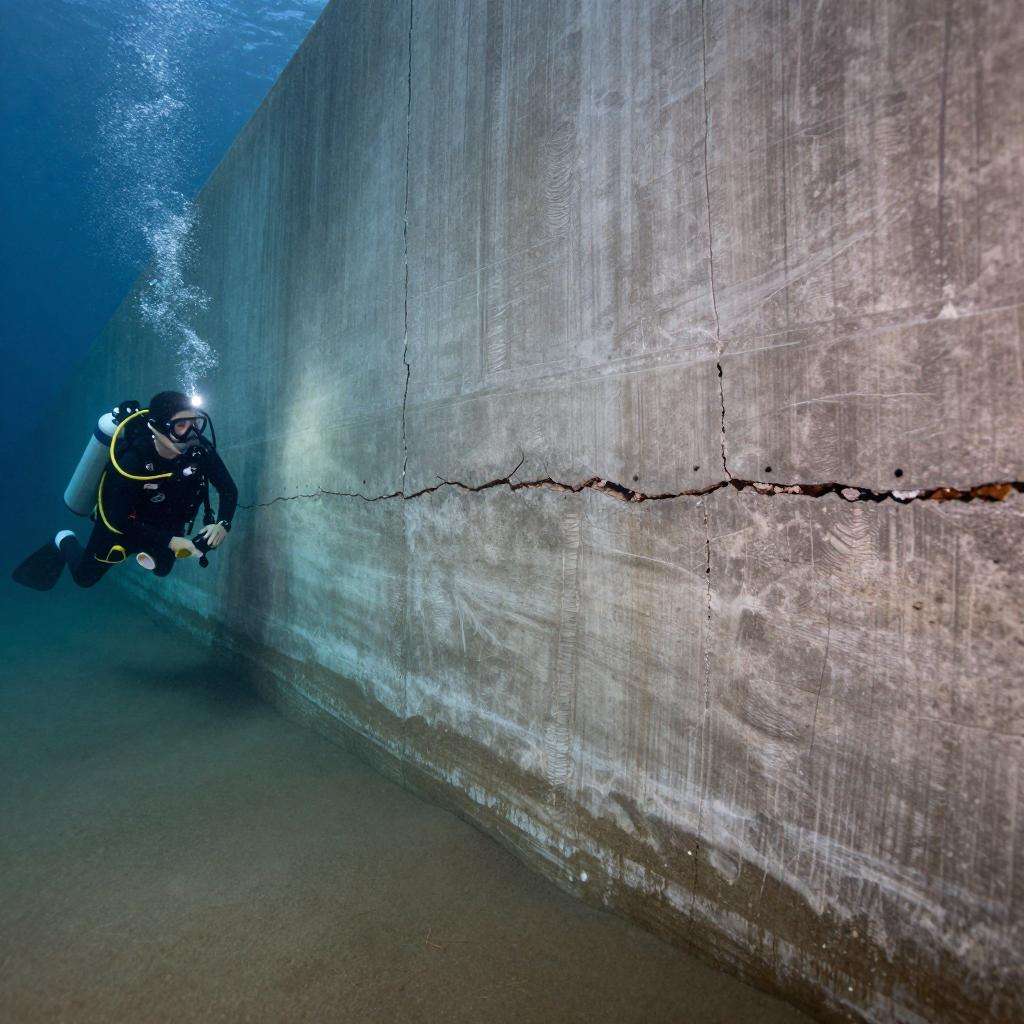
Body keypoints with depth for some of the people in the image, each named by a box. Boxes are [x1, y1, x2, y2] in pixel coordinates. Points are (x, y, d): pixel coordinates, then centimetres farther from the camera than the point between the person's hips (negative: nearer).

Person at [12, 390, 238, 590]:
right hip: (121, 524, -3)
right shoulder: (131, 460, -39)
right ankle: (65, 541, 47)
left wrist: (222, 524, -36)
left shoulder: (200, 449, -29)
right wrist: (169, 541, -37)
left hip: (166, 524, 3)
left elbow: (229, 489, -19)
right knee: (84, 577, 20)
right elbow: (120, 520, -32)